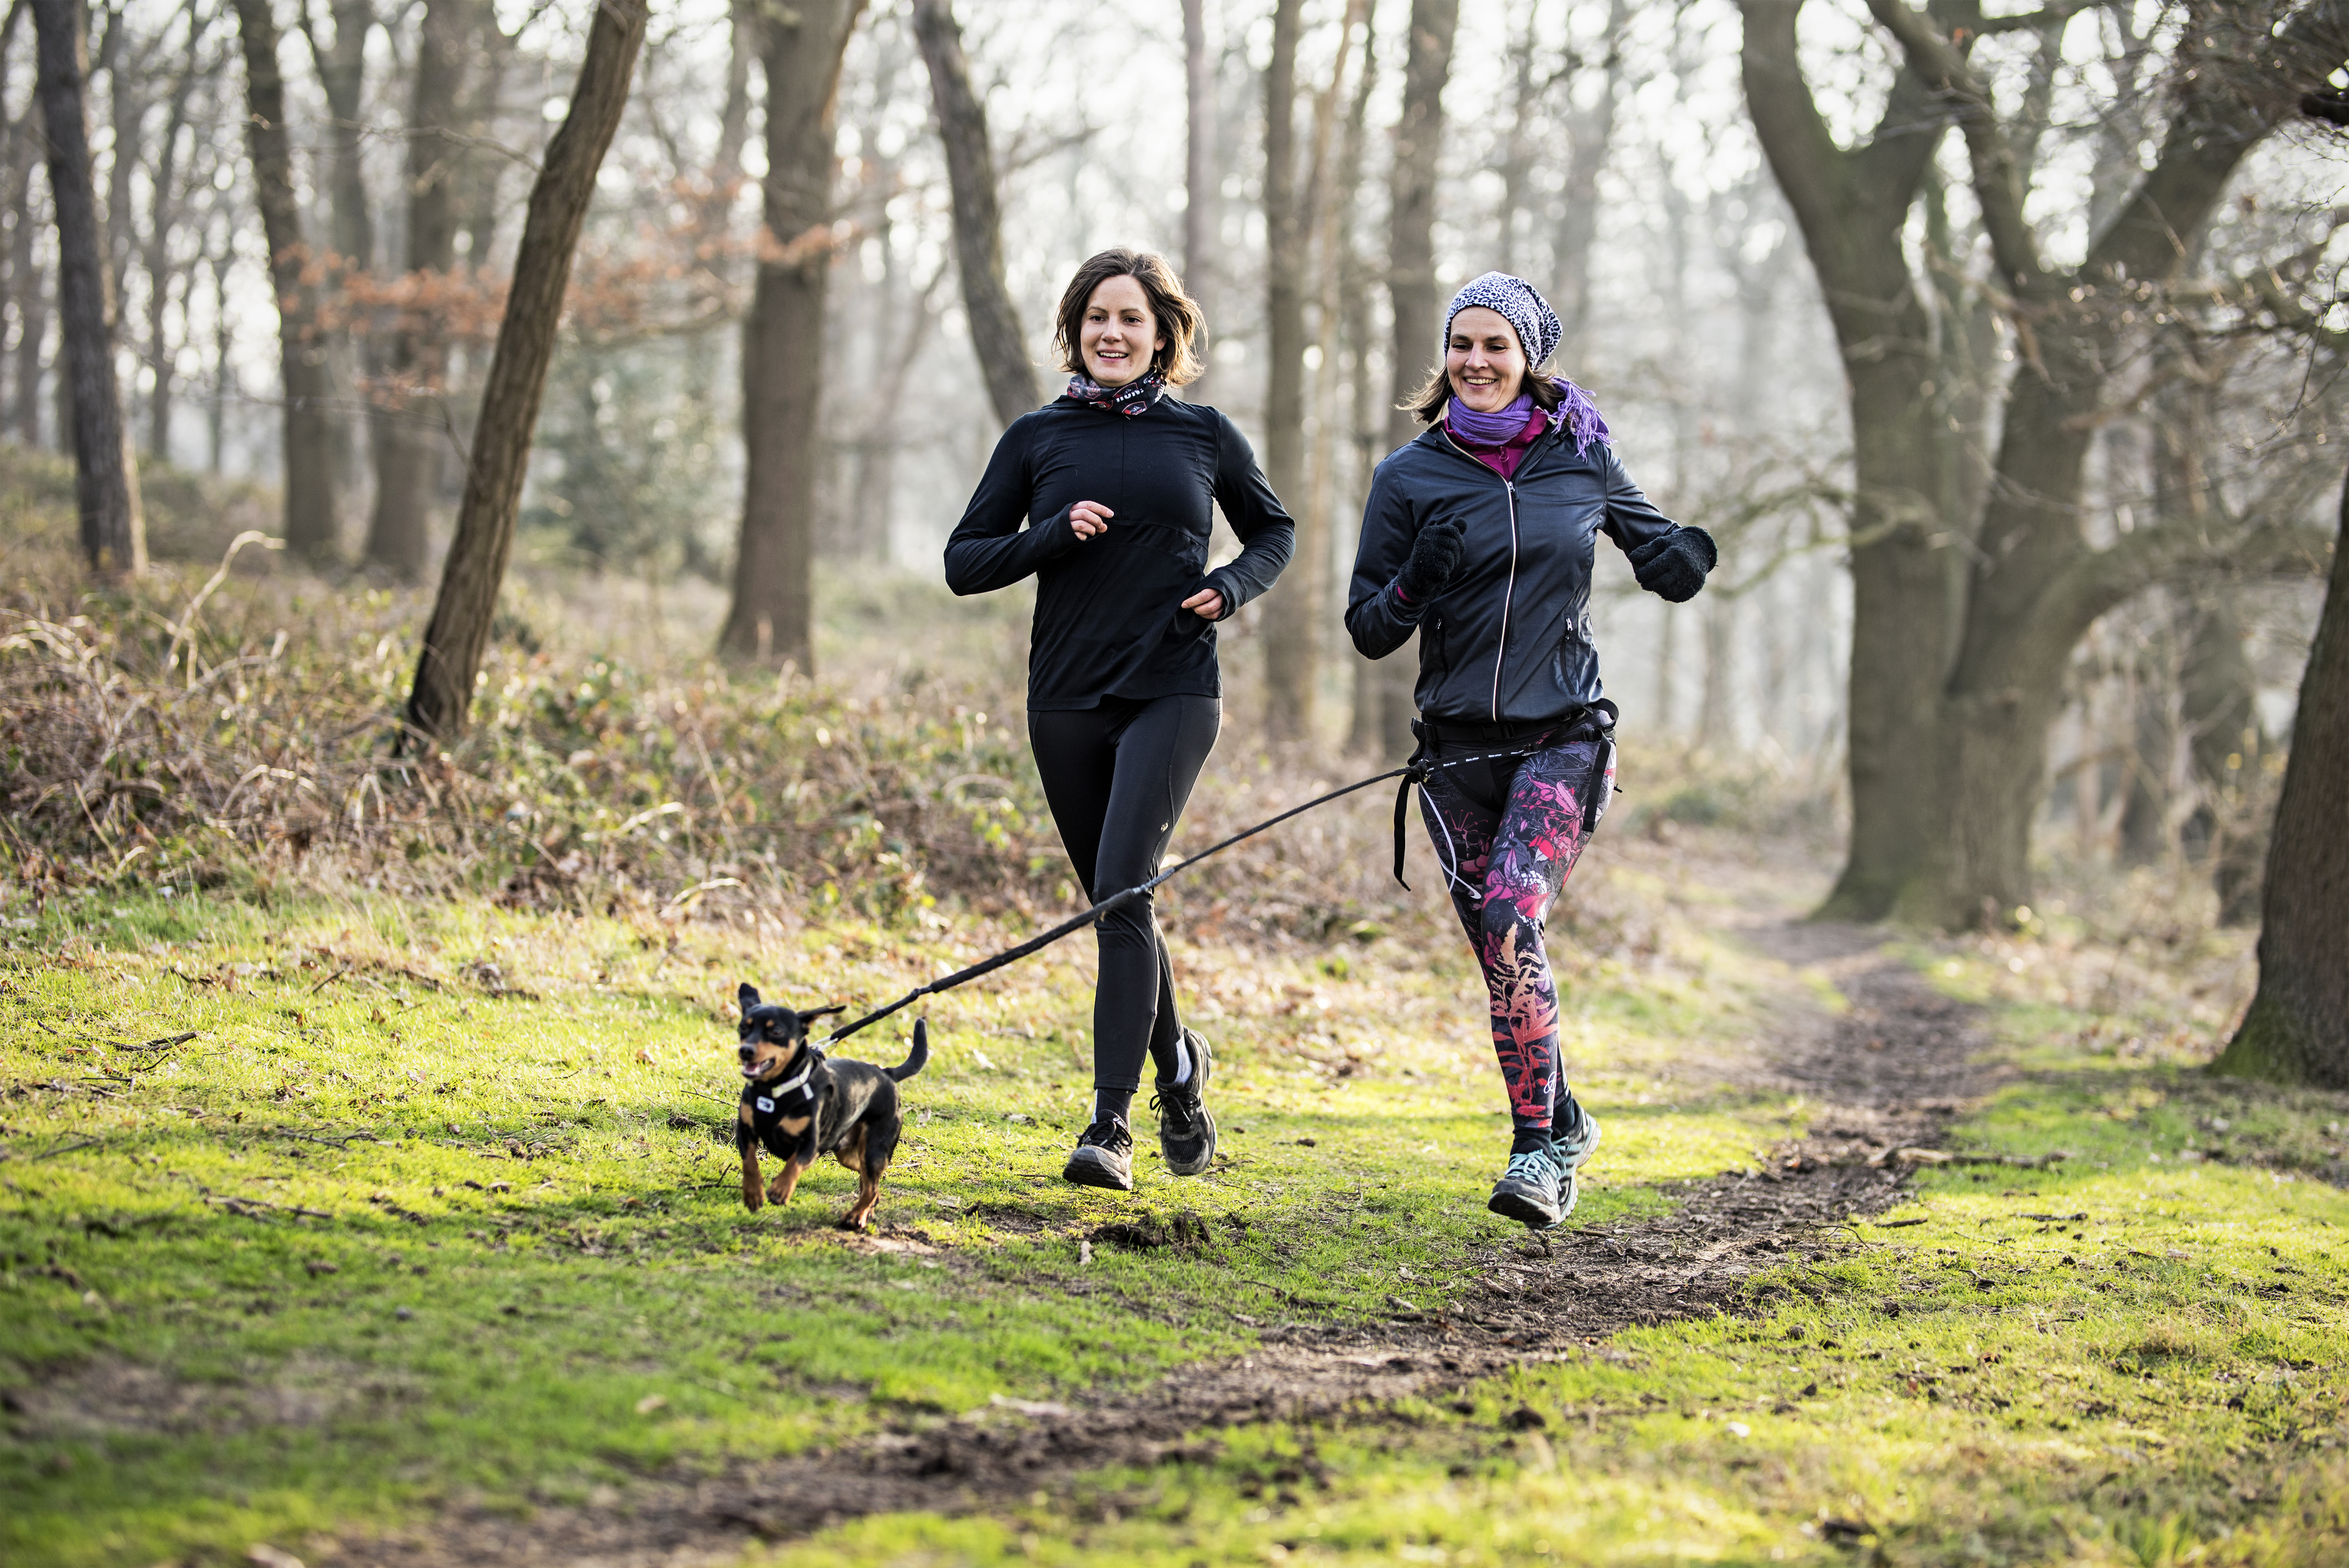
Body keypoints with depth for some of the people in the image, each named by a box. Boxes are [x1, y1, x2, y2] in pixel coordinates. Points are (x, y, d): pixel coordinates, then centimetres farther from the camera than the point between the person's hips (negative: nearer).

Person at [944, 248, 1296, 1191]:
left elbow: (1273, 530, 19)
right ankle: (1177, 1067, 36)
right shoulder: (1038, 439, 5)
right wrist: (1054, 537, -12)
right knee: (1112, 904, 11)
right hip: (1067, 702, 3)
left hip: (1173, 695, -3)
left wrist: (1232, 587, -1)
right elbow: (963, 562, 5)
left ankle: (1111, 1123, -17)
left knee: (1122, 893, -17)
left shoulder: (1204, 435, 5)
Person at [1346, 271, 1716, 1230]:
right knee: (1502, 953, 4)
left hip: (1565, 737, -2)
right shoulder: (1410, 476, 2)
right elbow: (1369, 632, 3)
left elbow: (1660, 556, 16)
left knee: (1512, 923, -21)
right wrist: (1416, 583, -18)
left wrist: (1688, 562, -8)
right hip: (1459, 746, 2)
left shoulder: (1582, 458, 3)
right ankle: (1562, 1126, 26)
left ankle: (1538, 1148, -12)